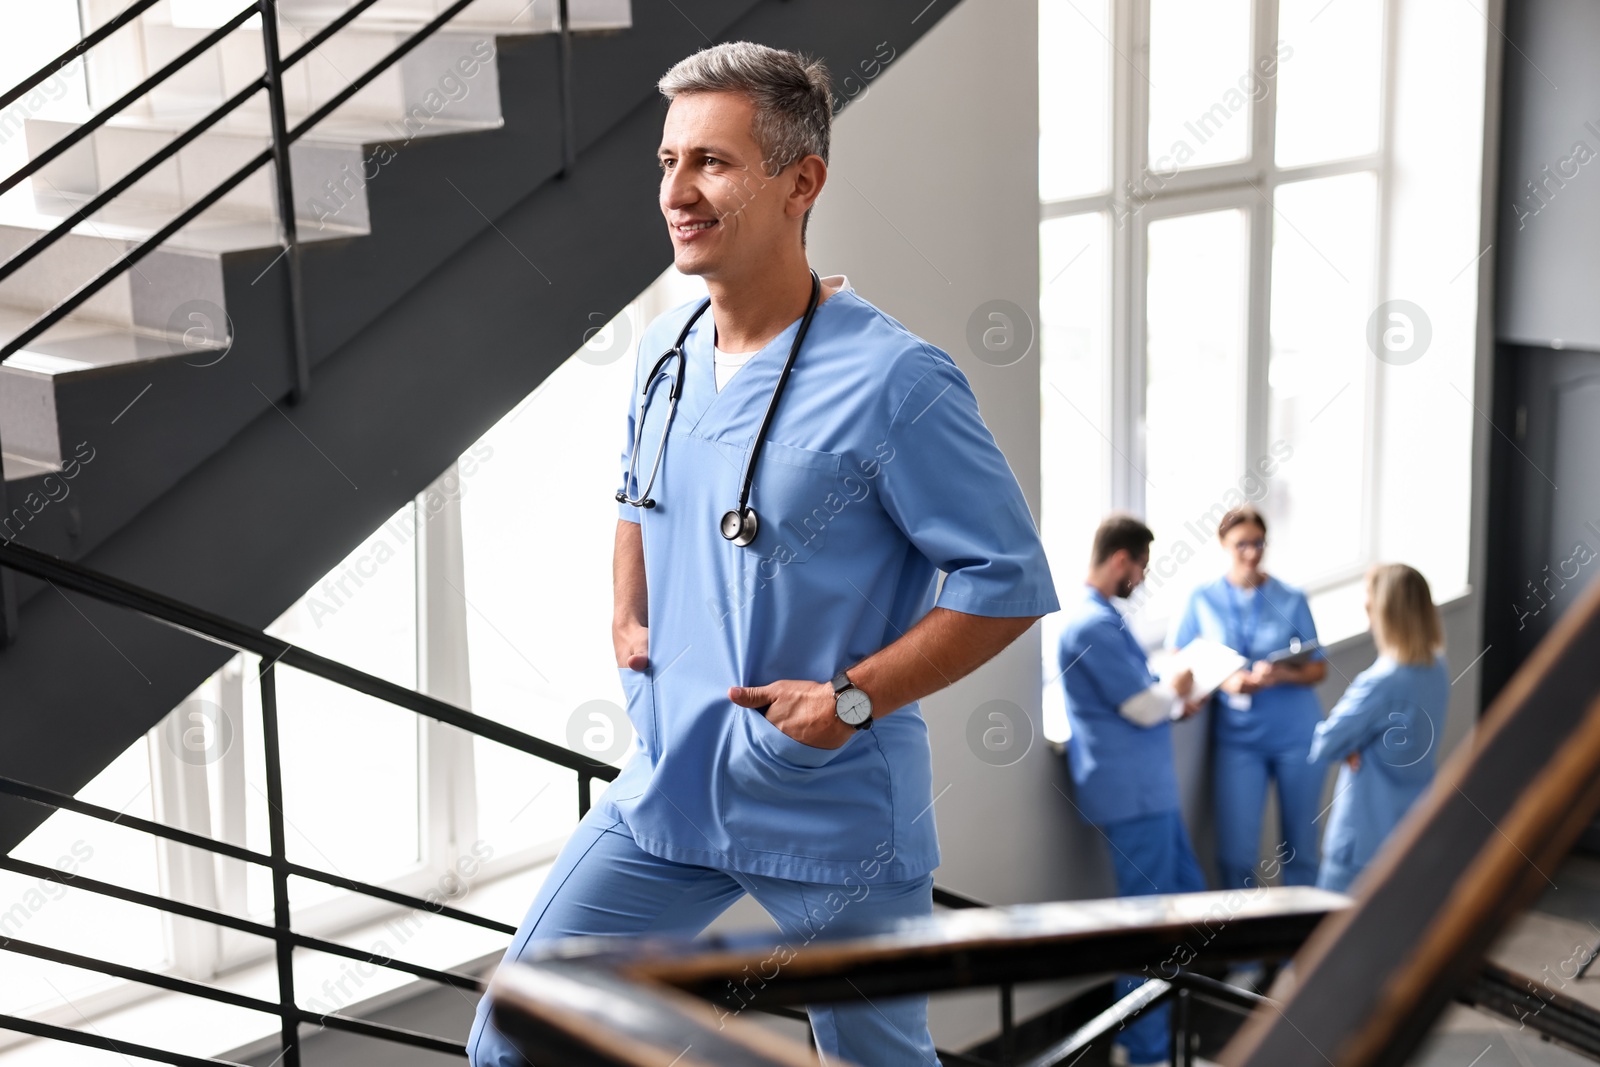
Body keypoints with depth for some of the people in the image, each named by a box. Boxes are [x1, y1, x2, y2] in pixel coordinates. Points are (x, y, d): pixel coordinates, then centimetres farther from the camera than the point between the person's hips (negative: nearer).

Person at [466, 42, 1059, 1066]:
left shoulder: (894, 383, -20)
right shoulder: (667, 348, 3)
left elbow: (1011, 583, -16)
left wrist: (852, 698, -20)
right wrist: (629, 615, 10)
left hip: (835, 817, -5)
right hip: (669, 790, 6)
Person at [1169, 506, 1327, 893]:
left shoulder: (1291, 600, 2)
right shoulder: (1202, 600, 1)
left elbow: (1319, 668, 3)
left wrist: (1282, 675, -18)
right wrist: (1225, 680, -16)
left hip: (1296, 733, 1)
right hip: (1237, 735, -1)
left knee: (1300, 847, 9)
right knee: (1235, 854, -6)